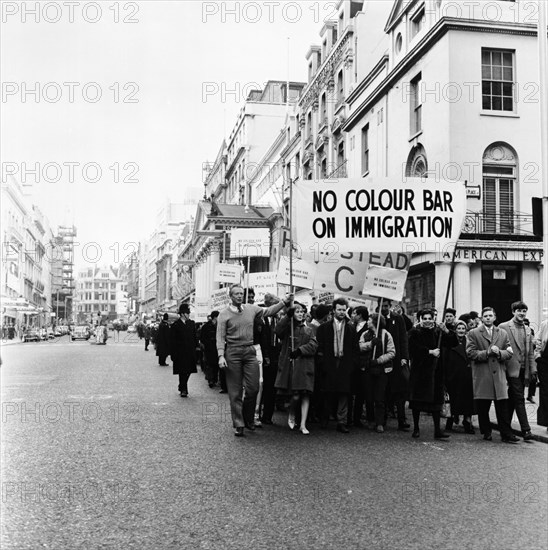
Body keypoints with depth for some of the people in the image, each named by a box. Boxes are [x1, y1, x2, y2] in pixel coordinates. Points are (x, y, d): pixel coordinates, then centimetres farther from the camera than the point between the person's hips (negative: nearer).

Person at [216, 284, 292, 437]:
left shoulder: (251, 309, 8)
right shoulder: (224, 314, -2)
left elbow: (268, 311, 16)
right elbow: (220, 337, -5)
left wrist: (285, 302, 6)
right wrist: (221, 356, -16)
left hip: (250, 351, 3)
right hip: (233, 353, -3)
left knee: (253, 388, 1)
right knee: (235, 391, 1)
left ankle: (248, 419, 22)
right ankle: (238, 424, 9)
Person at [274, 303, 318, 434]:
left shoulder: (308, 330, 16)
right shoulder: (287, 328, 9)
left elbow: (313, 346, 2)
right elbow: (278, 331, -14)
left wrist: (300, 350, -11)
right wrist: (287, 317, -17)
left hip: (305, 365, 2)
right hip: (290, 364, -2)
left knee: (305, 394, -4)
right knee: (295, 395, -9)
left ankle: (303, 425, 1)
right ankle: (291, 416, 20)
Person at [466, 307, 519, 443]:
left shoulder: (503, 333, 14)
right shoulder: (473, 334, 4)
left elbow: (509, 352, 10)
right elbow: (470, 353, -6)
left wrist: (499, 353, -10)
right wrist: (487, 352, -15)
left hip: (499, 375, 2)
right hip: (481, 375, -2)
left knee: (502, 406, -1)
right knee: (482, 407, 3)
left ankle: (506, 434, 3)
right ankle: (486, 432, 16)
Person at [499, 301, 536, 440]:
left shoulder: (528, 329, 15)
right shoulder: (503, 327, -4)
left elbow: (530, 352, 17)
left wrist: (533, 369, 10)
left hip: (523, 370, 6)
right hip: (512, 368, -6)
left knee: (513, 400, 12)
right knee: (519, 399, -10)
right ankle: (525, 430, -10)